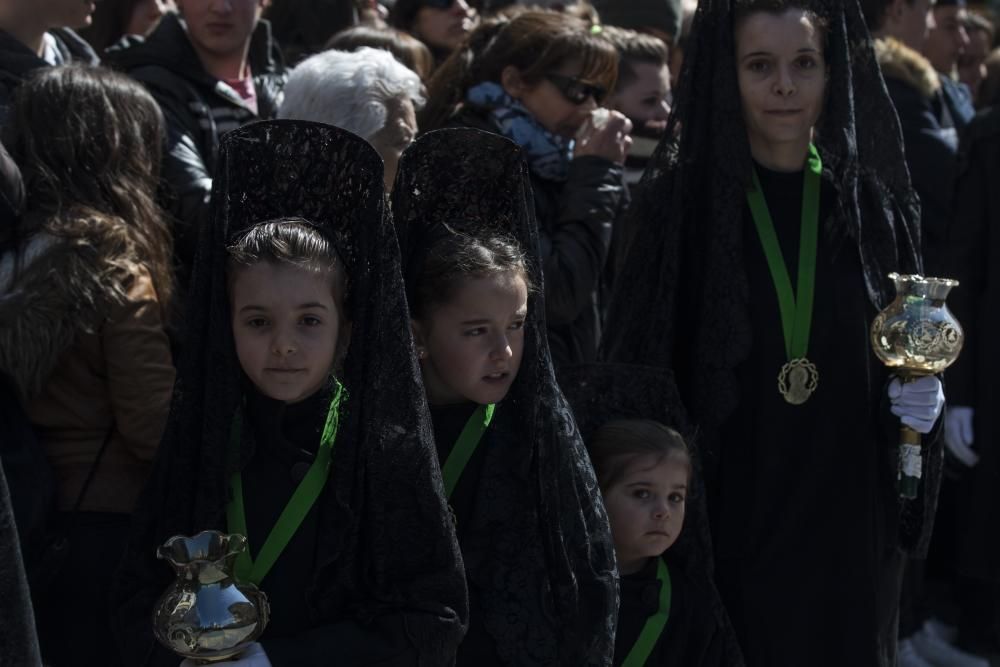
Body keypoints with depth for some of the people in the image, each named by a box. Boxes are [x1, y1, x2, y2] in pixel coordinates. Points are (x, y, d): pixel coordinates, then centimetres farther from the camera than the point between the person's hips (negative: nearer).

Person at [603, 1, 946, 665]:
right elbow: (637, 370, -5)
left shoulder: (872, 204, 3)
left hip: (848, 527, 2)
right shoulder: (680, 204, -5)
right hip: (726, 527, -2)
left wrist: (920, 397, -10)